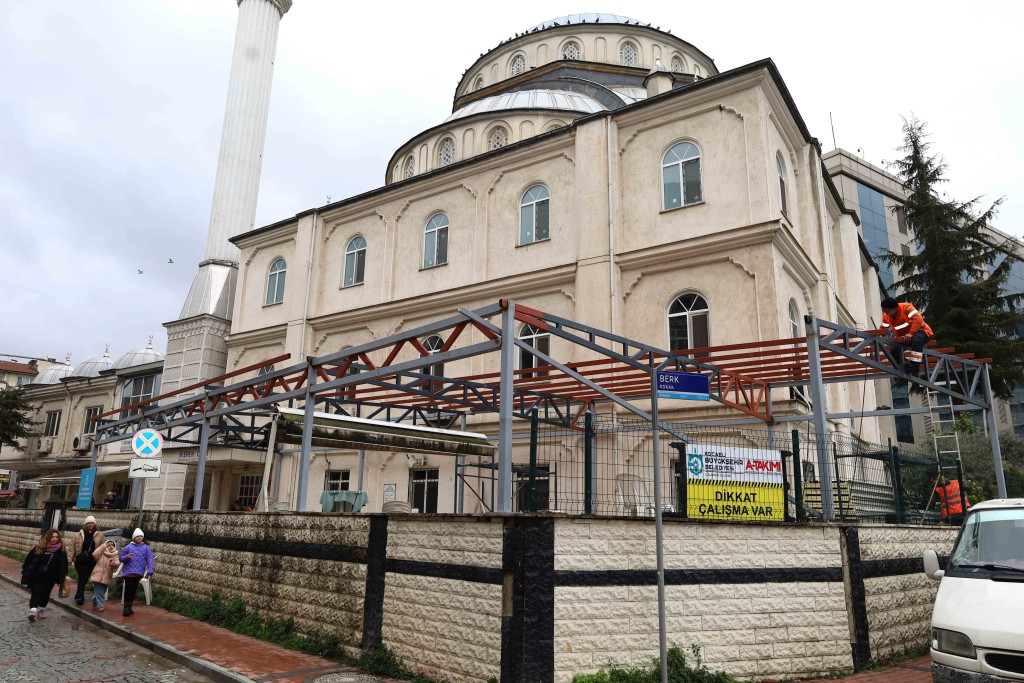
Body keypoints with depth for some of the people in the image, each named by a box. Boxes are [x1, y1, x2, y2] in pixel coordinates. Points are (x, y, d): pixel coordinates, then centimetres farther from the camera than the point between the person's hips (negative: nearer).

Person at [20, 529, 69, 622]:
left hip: (50, 578, 2)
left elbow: (63, 564, 2)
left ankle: (41, 610, 29)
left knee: (46, 594, 13)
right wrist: (26, 574, -4)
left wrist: (61, 577, 1)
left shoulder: (61, 549, -3)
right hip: (36, 576, -2)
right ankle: (33, 610, -17)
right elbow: (29, 560, -3)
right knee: (36, 592, -11)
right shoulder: (39, 548, -8)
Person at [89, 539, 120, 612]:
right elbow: (94, 554, -21)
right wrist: (103, 546, -19)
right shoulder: (101, 553, -1)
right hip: (98, 575, -4)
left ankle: (95, 603, 34)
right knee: (99, 591, -9)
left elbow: (117, 563, -10)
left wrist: (114, 563, -34)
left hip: (107, 577, 4)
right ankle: (100, 605, -3)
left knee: (102, 592, 14)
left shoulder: (115, 556, 6)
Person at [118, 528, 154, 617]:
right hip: (128, 572, -1)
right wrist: (127, 557, -17)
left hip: (138, 573, 1)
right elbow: (121, 558, 6)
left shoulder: (146, 548, 5)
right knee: (128, 589, -6)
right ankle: (127, 608, 3)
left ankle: (128, 608, 21)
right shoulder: (128, 547, 4)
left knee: (133, 590, 8)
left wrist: (150, 570, -12)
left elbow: (149, 560, -1)